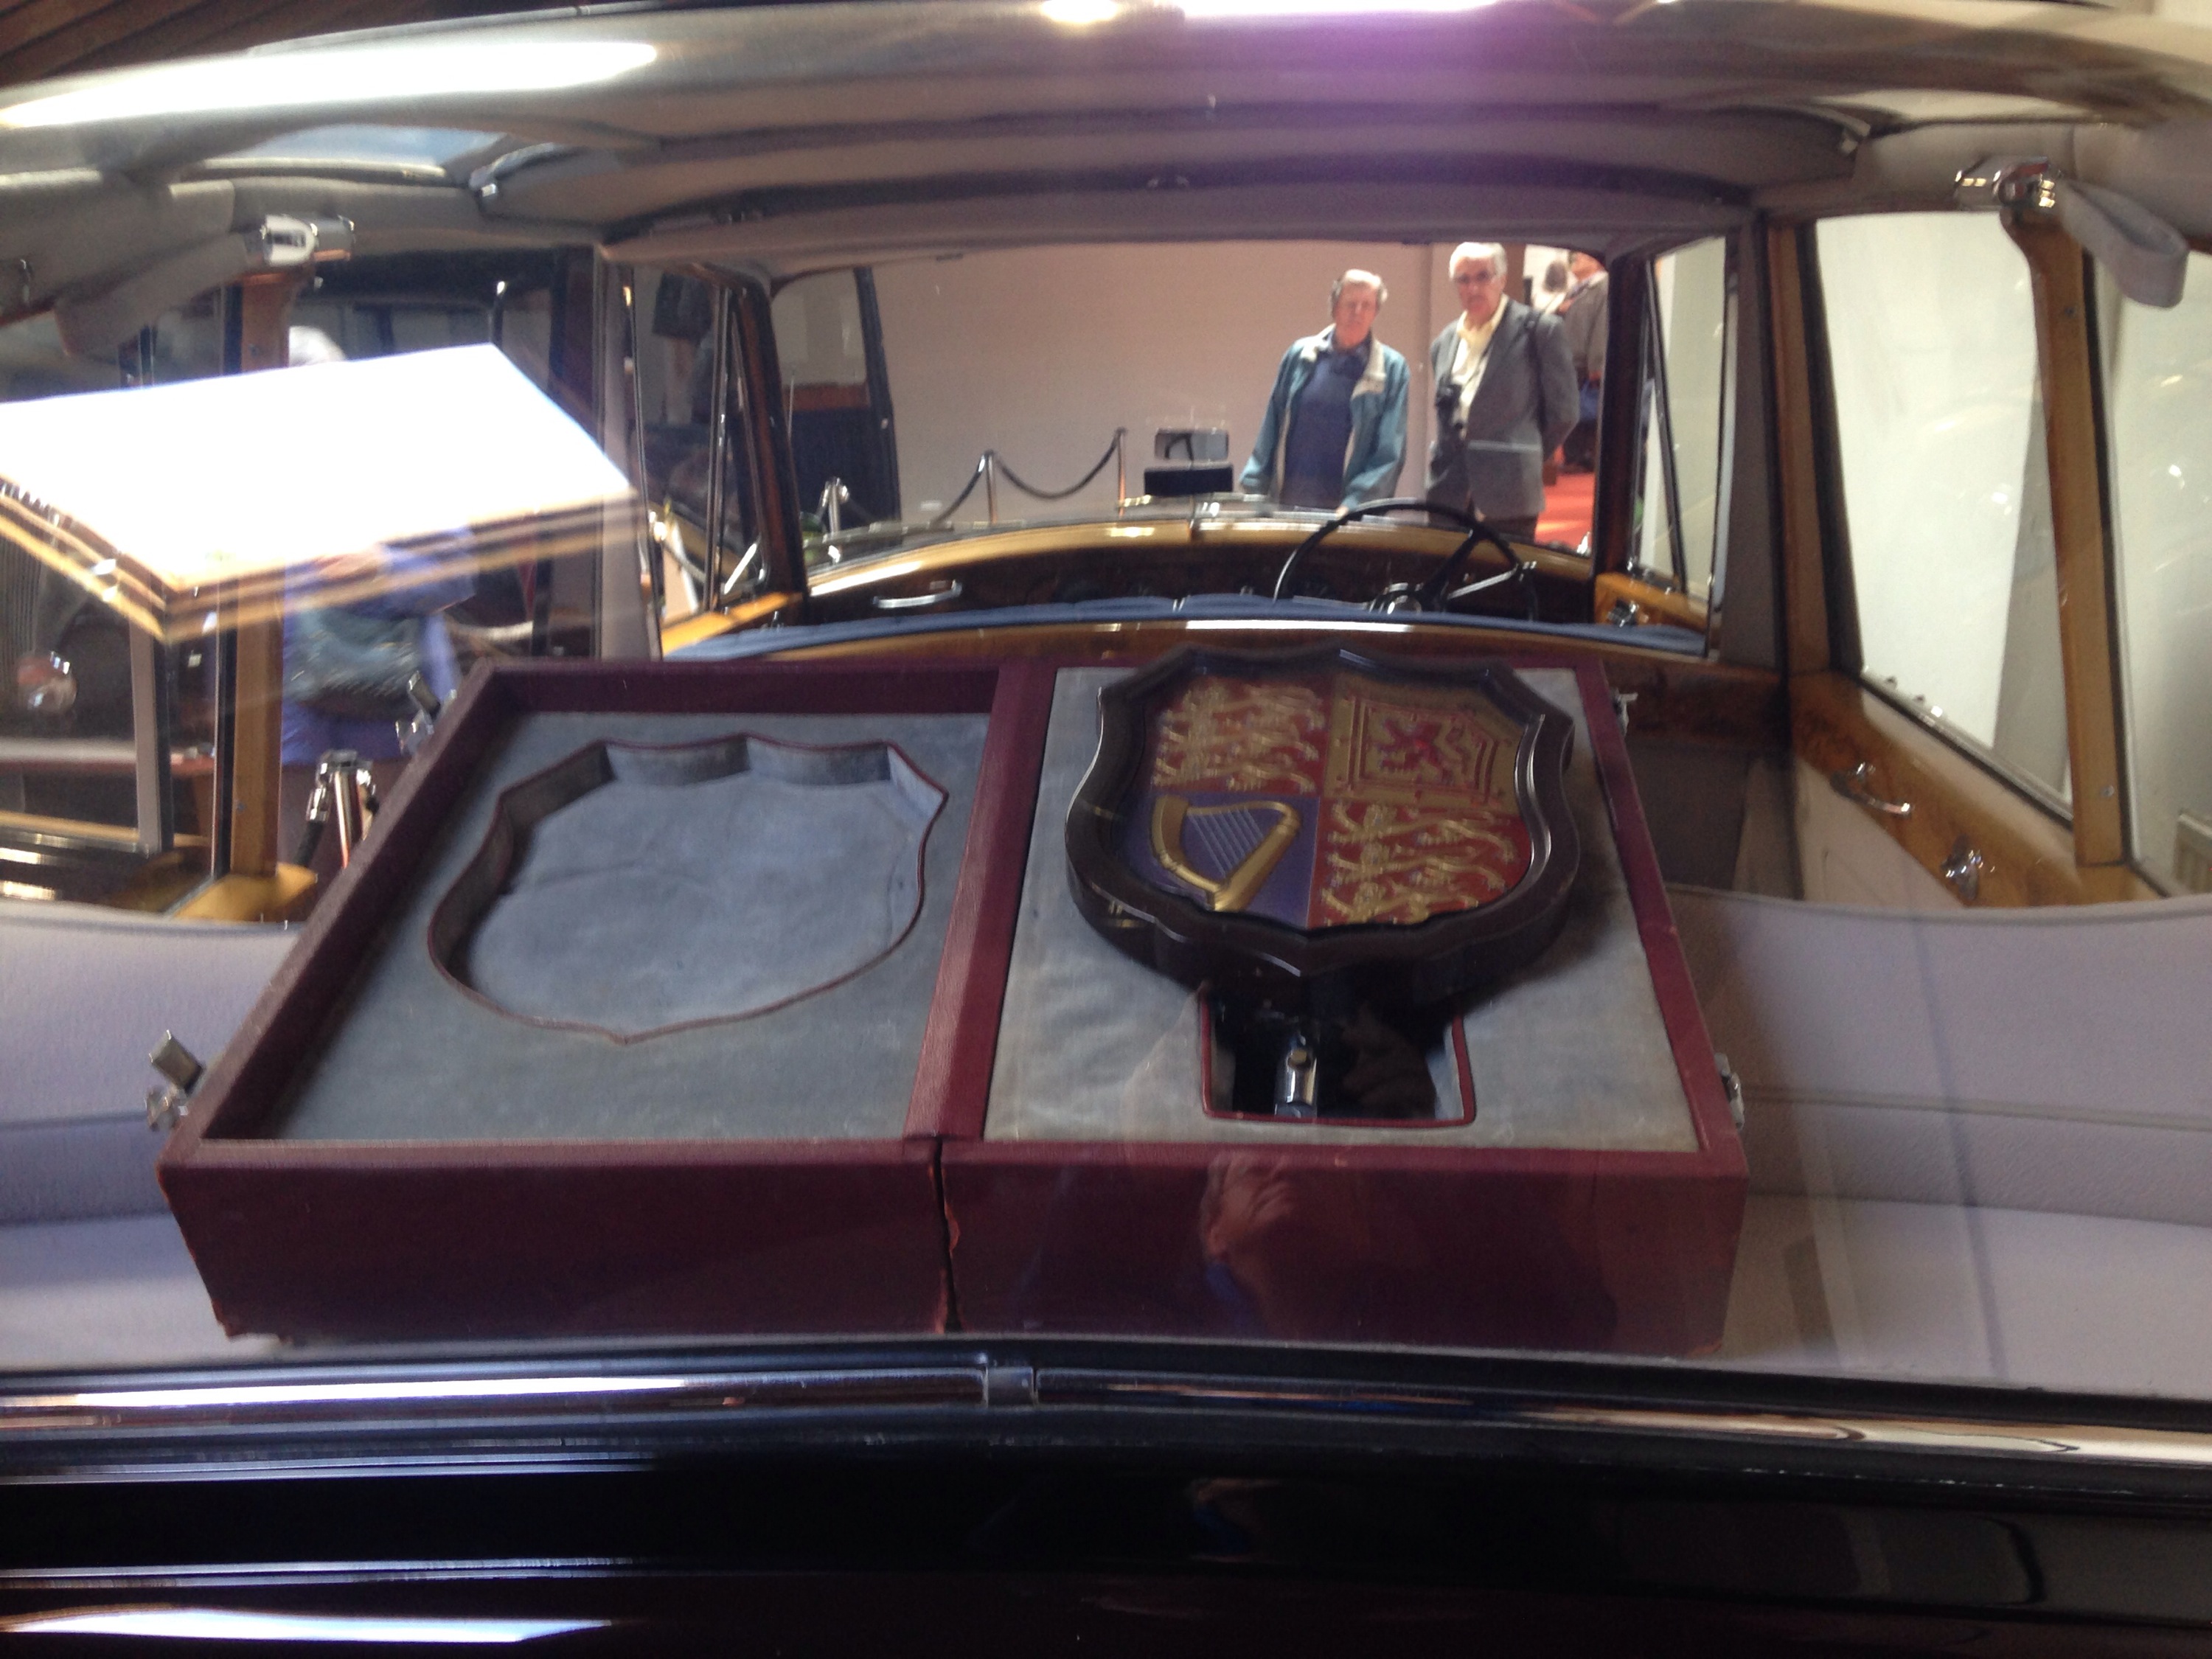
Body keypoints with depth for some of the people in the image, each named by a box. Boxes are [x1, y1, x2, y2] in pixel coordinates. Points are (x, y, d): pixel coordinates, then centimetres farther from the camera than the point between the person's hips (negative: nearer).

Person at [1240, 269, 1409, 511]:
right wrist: (1254, 489, 3)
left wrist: (1353, 505, -17)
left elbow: (1389, 454, -6)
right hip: (1288, 504, 2)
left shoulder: (1391, 369, -1)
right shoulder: (1300, 354, 7)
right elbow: (1271, 432, 11)